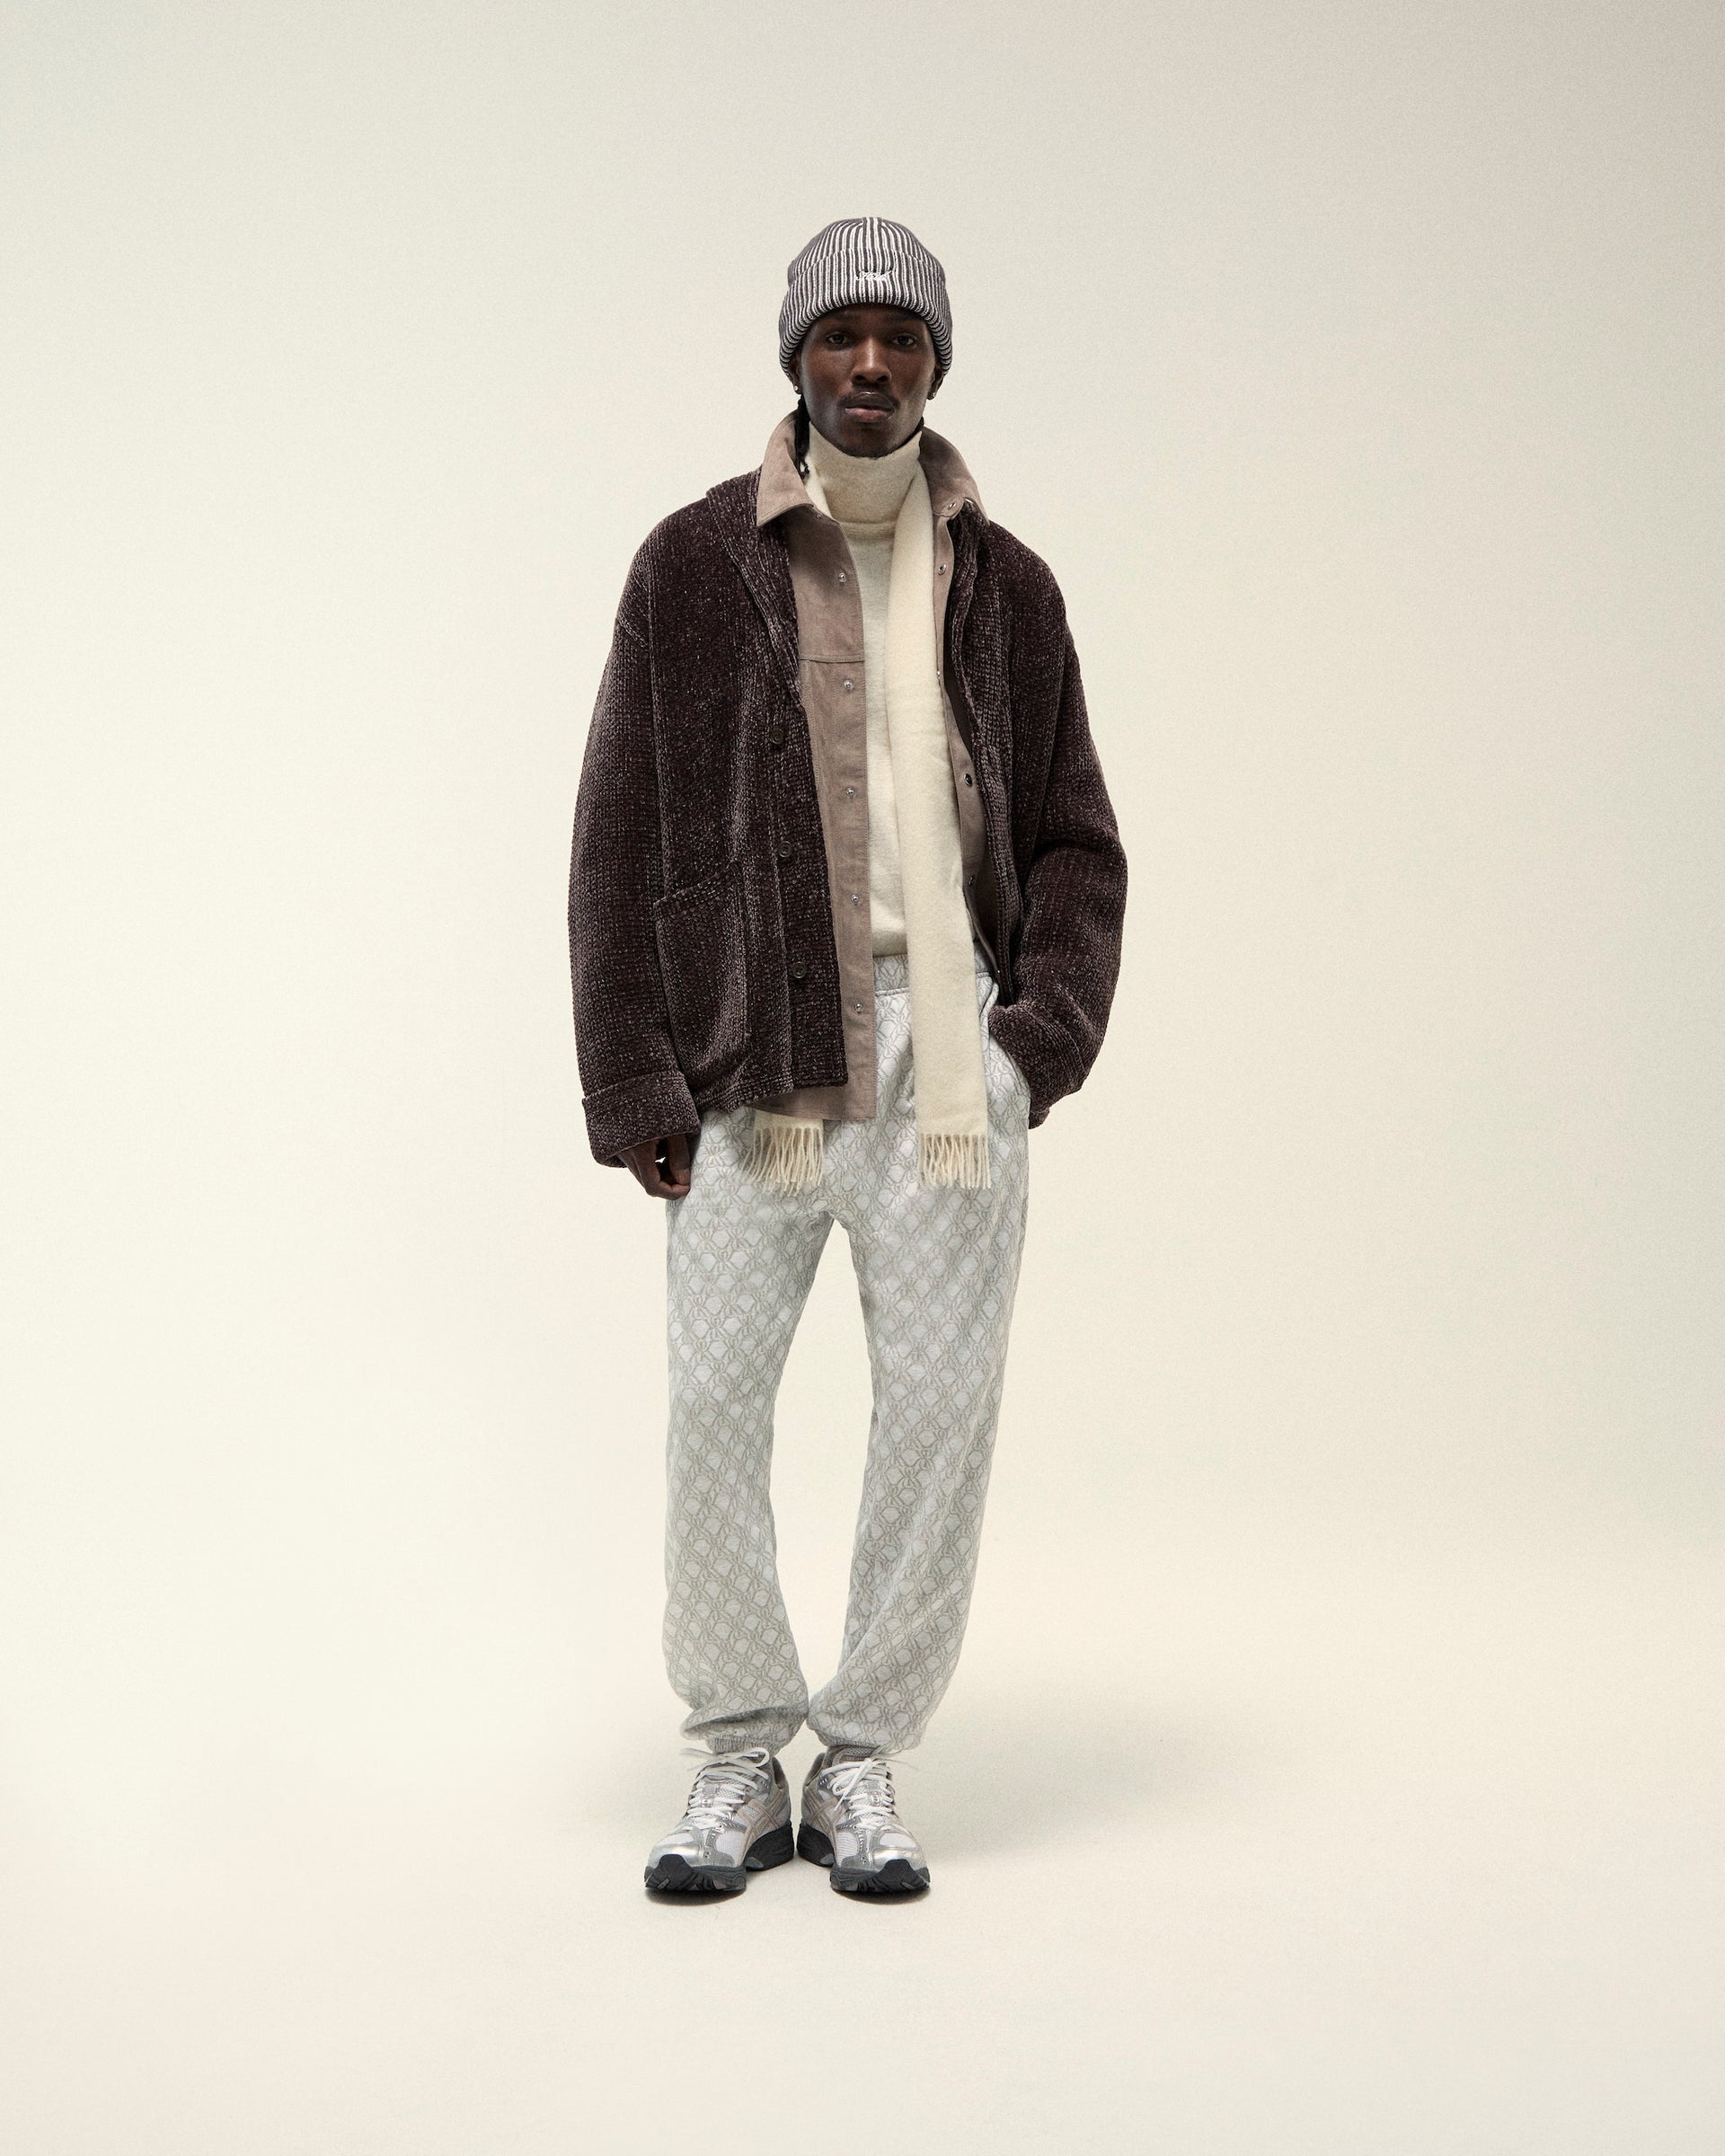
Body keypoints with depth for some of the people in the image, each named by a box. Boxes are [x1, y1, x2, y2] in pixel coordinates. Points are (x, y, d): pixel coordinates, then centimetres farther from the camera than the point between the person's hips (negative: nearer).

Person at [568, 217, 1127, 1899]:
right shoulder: (695, 565, 5)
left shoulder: (1003, 586, 12)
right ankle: (741, 1756, 15)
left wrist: (1048, 1030, -3)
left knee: (942, 1401, 2)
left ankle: (863, 1758, 16)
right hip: (751, 1050, -1)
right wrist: (635, 1086, -3)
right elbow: (620, 839, 3)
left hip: (947, 1047, 2)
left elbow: (1073, 838, 13)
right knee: (713, 1397, -2)